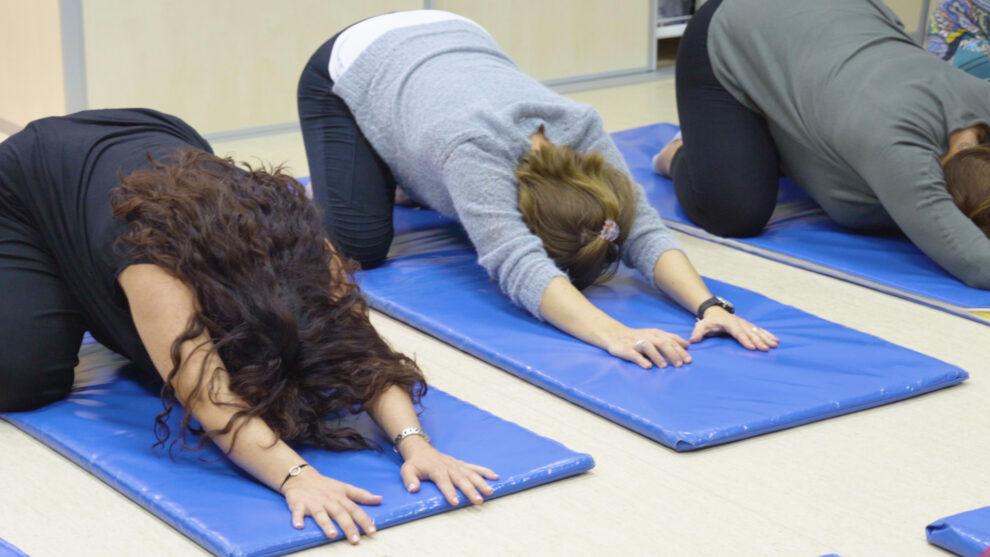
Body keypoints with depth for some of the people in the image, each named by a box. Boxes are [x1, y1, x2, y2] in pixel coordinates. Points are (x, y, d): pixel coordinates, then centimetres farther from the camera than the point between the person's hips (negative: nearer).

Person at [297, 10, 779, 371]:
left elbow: (643, 228, -35)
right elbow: (519, 266, -56)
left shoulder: (581, 128, -31)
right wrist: (613, 335, -69)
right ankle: (320, 192, 12)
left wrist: (709, 305, -51)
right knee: (361, 243, -21)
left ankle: (412, 182, 32)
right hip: (352, 70, -5)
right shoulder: (476, 149, -46)